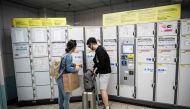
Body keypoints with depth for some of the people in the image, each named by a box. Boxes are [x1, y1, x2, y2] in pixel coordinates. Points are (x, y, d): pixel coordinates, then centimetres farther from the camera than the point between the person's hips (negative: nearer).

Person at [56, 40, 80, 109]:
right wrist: (76, 69, -7)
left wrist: (75, 65, 16)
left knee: (61, 97, 19)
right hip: (63, 79, -9)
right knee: (66, 98, 4)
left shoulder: (65, 54, 8)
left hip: (60, 78, 9)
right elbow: (68, 69, -21)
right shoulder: (69, 56, -19)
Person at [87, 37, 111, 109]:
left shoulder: (99, 50, -22)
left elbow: (102, 64, -24)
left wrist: (96, 71, -11)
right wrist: (94, 68, 7)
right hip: (103, 72, 10)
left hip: (104, 72, -10)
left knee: (103, 90, -5)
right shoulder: (98, 50, 9)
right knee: (103, 89, 21)